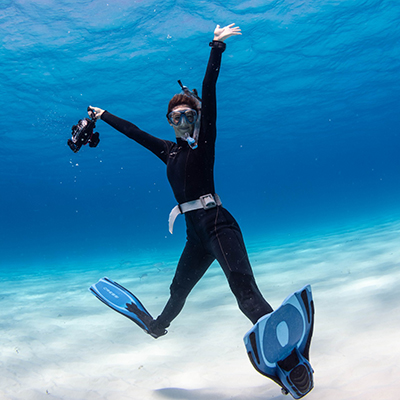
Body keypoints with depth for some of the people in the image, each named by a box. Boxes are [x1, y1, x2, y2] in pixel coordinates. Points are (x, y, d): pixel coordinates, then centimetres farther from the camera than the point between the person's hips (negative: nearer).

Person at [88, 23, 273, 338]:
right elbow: (134, 131, 26)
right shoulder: (169, 151, 16)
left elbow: (209, 92, -7)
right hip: (195, 232, 7)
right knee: (178, 290, 26)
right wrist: (102, 116, 37)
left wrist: (217, 47, -11)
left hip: (217, 224, -6)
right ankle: (158, 326, 52)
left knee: (244, 290, -25)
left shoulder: (204, 141, 1)